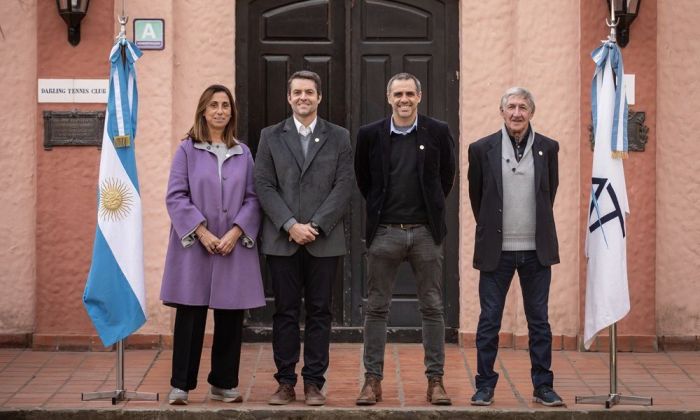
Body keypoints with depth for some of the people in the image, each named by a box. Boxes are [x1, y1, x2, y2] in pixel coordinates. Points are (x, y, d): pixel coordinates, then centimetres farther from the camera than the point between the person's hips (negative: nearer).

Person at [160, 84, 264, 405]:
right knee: (190, 316, -2)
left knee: (230, 318, 5)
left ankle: (223, 384, 15)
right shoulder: (187, 150, 3)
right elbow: (175, 196, -3)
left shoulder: (243, 153, 11)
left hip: (234, 245, 3)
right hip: (194, 246, -3)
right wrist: (201, 232, -13)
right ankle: (181, 385, 5)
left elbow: (253, 199, 6)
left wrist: (236, 232, -9)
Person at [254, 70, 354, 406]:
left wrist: (315, 226, -11)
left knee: (319, 312, 3)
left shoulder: (338, 137, 7)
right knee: (285, 312, 3)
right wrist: (291, 225, -11)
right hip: (282, 240, 0)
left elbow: (344, 186, -1)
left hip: (324, 240, 0)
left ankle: (314, 383, 9)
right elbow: (263, 185, 0)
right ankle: (285, 382, 9)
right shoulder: (271, 137, 8)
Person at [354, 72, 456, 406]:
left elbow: (447, 175, 13)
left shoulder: (437, 132, 0)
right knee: (376, 308, 3)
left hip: (426, 231, 0)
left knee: (432, 308, 4)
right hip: (384, 232, 0)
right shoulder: (370, 135, 1)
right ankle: (372, 381, 9)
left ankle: (435, 381, 10)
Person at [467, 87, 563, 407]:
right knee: (489, 321, 4)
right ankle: (485, 387, 13)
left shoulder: (548, 148, 2)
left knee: (539, 321, 7)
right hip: (496, 250, -1)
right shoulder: (482, 149, -2)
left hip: (537, 249, 1)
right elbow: (476, 196, 9)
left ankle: (543, 387, 15)